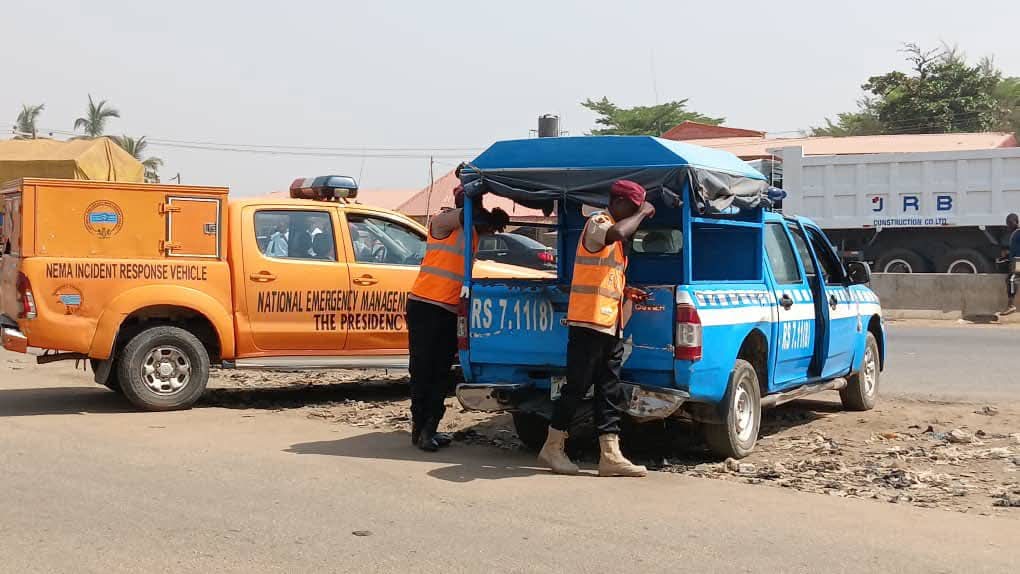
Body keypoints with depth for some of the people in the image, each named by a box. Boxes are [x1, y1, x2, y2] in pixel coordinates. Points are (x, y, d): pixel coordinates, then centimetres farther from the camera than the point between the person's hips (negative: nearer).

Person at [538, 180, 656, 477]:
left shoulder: (615, 236, 23)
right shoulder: (597, 222, -7)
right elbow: (617, 233, -31)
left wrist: (625, 292, 16)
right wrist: (642, 213, -16)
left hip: (610, 326, 10)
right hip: (589, 321, -10)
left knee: (610, 391, 5)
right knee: (576, 387, -4)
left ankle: (610, 456, 5)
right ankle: (552, 448, 5)